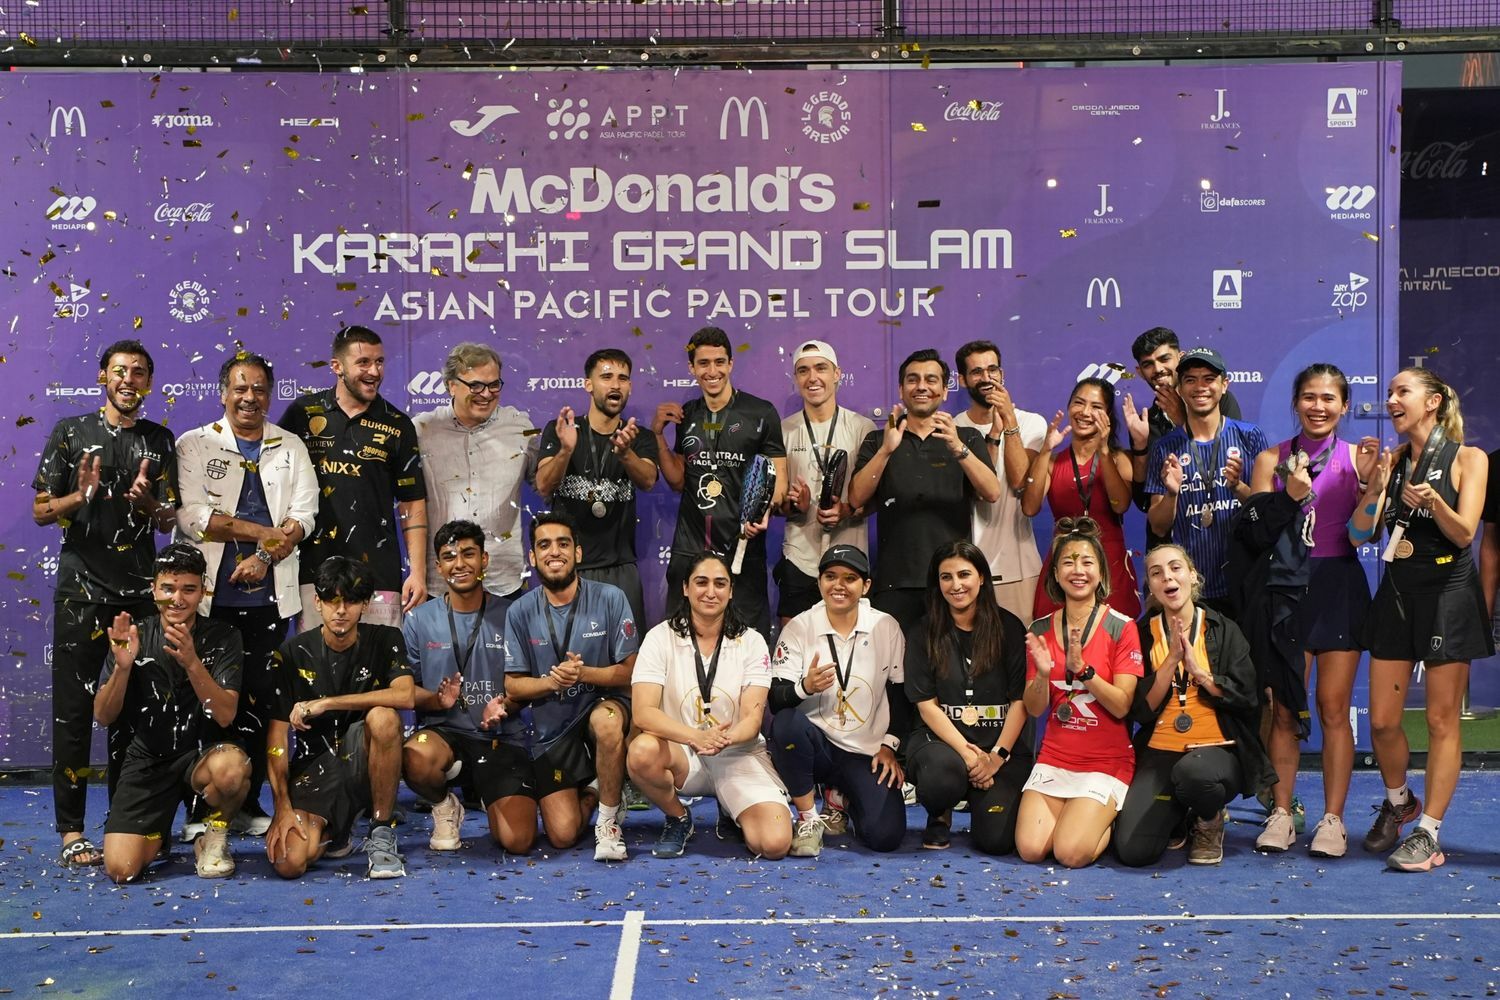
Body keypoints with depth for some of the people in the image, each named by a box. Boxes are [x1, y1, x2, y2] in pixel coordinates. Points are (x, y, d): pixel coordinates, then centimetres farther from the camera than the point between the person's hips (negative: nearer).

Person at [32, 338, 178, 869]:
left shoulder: (160, 441, 11)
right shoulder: (71, 432, 4)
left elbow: (170, 521, 9)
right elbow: (41, 510, 3)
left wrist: (147, 502, -12)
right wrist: (81, 495, -17)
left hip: (141, 590, 2)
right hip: (82, 589, -2)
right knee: (74, 709, -2)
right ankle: (72, 833, 2)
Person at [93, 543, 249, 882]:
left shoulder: (222, 638, -7)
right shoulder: (132, 636, -2)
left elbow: (225, 716, -17)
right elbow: (103, 716, -4)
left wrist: (192, 663, -32)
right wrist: (122, 667, -22)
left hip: (201, 755, -1)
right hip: (147, 761, 2)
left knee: (232, 766, -39)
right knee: (120, 869, -18)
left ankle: (215, 837, -5)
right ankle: (156, 835, 20)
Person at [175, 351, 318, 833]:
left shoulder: (291, 447, 13)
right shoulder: (194, 445, 6)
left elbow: (304, 515, 3)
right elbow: (192, 517, -7)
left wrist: (266, 557, -13)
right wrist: (264, 532, -10)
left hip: (268, 595, 2)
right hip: (210, 594, -2)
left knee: (259, 700, 3)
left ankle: (249, 802, 12)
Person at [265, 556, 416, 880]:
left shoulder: (385, 641, -2)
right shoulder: (293, 653, -2)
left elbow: (405, 696, -22)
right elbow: (277, 734, -5)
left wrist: (326, 703, -23)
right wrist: (283, 806, -14)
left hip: (364, 759, 0)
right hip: (315, 765, 1)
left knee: (383, 717, -34)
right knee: (288, 862, -24)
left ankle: (382, 833, -17)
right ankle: (331, 833, 14)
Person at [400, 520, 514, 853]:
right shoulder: (419, 620, 3)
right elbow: (404, 689, 4)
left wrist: (503, 705, -16)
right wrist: (437, 700, -17)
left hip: (497, 737, 0)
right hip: (442, 730, 0)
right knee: (417, 759, -39)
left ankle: (489, 797, 25)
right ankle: (444, 806, 0)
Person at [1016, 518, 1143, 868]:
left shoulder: (1121, 628, -6)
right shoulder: (1041, 629, 4)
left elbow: (1122, 707, -12)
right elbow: (1034, 709, 3)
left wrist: (1083, 669, -25)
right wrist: (1043, 673, -17)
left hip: (1107, 761, -3)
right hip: (1054, 757, 3)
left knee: (1071, 853, -19)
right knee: (1030, 849, -14)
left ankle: (1108, 819, 13)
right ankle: (1071, 813, 17)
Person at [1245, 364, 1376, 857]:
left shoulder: (1357, 457, 4)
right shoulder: (1272, 459, 5)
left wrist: (1366, 478, -13)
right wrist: (1291, 497, -15)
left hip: (1340, 586, -1)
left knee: (1333, 707, 0)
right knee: (1284, 708, 2)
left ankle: (1332, 819, 7)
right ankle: (1280, 814, 10)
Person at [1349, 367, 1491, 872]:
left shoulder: (1468, 458, -3)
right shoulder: (1391, 460, 8)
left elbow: (1465, 533, -11)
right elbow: (1360, 532, 1)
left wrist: (1433, 501, -29)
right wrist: (1375, 489, -15)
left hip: (1448, 594, -4)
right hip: (1397, 593, 4)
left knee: (1442, 720, 0)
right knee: (1382, 721, 5)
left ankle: (1428, 834, 7)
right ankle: (1398, 802, 31)